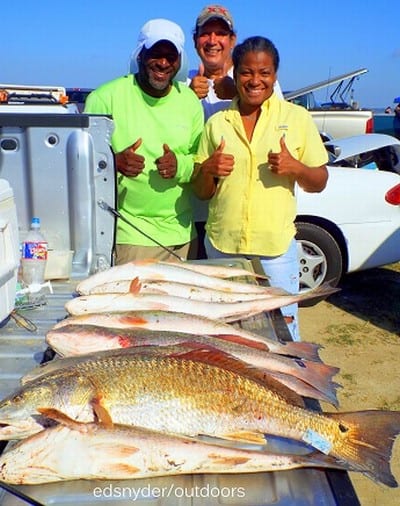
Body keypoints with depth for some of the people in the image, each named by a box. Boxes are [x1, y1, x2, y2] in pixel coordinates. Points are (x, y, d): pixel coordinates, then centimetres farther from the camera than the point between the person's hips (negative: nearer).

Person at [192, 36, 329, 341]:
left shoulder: (297, 117, 2)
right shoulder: (216, 123, 8)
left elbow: (319, 182, 4)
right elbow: (201, 192, 10)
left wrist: (295, 168, -15)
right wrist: (208, 170, -11)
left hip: (276, 246, -2)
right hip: (221, 246, 3)